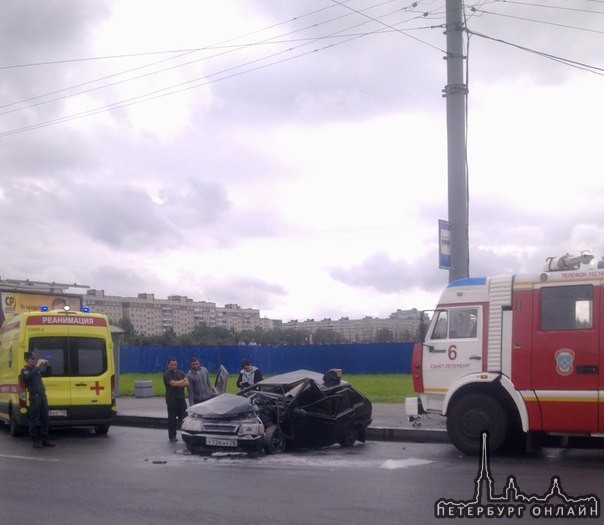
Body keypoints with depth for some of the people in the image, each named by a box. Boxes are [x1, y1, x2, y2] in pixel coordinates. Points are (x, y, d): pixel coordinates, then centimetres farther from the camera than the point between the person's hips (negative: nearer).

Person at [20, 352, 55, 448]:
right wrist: (37, 365, -24)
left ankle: (44, 439, 14)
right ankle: (36, 440, 0)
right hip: (34, 397, -7)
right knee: (34, 419, -4)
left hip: (43, 395, 7)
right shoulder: (25, 371, -4)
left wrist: (47, 365, 8)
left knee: (45, 418, 8)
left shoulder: (37, 369, 17)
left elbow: (48, 373, 25)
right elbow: (30, 375, -26)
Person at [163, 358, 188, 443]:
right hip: (172, 400, -5)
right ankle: (172, 436, 6)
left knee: (184, 417, 2)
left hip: (181, 398, 5)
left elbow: (187, 383, 0)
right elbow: (173, 383, -20)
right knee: (172, 418, 0)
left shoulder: (181, 373, 11)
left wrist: (177, 384, -13)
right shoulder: (167, 375, -5)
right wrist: (182, 381, -4)